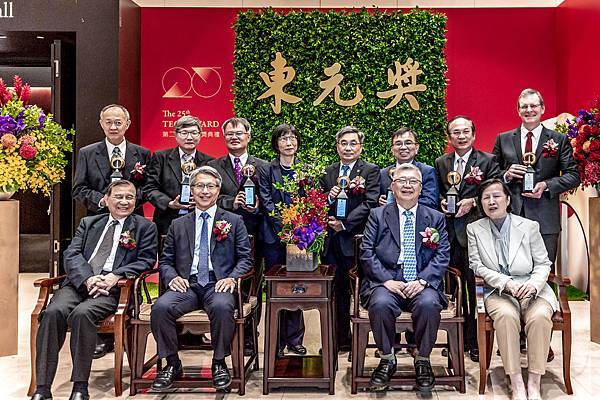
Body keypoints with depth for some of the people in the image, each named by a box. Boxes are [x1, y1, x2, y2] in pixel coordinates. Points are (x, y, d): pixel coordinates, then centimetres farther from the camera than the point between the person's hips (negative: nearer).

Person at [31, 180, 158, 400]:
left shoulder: (145, 227, 14)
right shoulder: (88, 223, 23)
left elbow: (146, 260, 3)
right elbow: (72, 254, 10)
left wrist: (116, 276, -14)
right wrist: (88, 278, -11)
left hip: (113, 288, -3)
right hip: (78, 282, 4)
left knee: (82, 313, -32)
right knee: (53, 312, -27)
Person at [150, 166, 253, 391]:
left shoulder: (234, 221, 14)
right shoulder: (178, 225, 20)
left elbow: (245, 258, 8)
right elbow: (165, 261, 17)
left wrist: (232, 278, -11)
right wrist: (172, 277, -5)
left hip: (218, 285, -2)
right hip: (187, 285, 2)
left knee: (222, 306, -36)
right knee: (161, 307, -28)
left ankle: (219, 364, -13)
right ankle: (172, 364, -7)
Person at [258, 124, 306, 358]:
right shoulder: (267, 171, 4)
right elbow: (267, 204, -4)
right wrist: (285, 224, -16)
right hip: (275, 236, -1)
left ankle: (294, 340, 16)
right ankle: (277, 342, 13)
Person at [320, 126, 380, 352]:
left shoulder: (371, 171, 1)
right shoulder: (327, 173, 15)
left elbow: (370, 203, -10)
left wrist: (345, 223, -15)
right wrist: (329, 197, -7)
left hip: (356, 240, -4)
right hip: (332, 241, 4)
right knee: (337, 292, 9)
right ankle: (341, 340, 20)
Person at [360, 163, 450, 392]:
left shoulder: (436, 218, 14)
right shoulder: (377, 215, 11)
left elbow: (442, 256, 5)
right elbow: (366, 253, 2)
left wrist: (422, 281, -12)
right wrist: (387, 280, -12)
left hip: (422, 284, 1)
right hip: (386, 282, 0)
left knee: (429, 304, -32)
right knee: (380, 303, -32)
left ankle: (423, 361, -7)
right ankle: (387, 360, -7)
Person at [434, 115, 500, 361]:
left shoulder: (487, 161, 2)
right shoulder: (440, 163, 14)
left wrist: (472, 202, -15)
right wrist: (442, 201, -1)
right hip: (450, 232, 4)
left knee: (475, 285, -3)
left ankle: (475, 341, 9)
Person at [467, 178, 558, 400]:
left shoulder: (529, 226, 5)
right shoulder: (474, 228, 6)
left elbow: (543, 263, 7)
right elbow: (477, 265, 0)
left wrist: (533, 284, -15)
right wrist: (506, 282, -15)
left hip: (531, 290, 1)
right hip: (497, 292, 0)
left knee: (539, 315, -31)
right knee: (506, 315, -33)